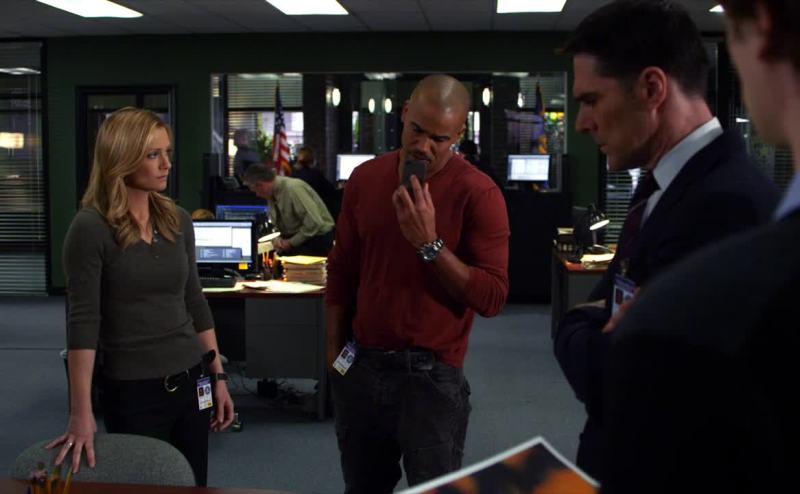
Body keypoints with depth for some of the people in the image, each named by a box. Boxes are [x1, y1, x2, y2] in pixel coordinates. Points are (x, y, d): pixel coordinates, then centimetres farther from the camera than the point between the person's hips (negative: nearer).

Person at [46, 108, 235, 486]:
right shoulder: (91, 227, -13)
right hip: (131, 390, -5)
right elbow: (83, 321, -17)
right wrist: (81, 413, -21)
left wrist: (218, 376, 10)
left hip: (190, 381, 5)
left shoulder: (178, 220, 4)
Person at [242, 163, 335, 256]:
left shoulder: (293, 188, -23)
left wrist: (291, 243, -18)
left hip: (318, 237, -7)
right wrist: (277, 239, -10)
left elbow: (314, 222, -26)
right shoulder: (271, 193, 2)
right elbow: (274, 223, 12)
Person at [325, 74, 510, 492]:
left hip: (431, 375, -4)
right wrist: (334, 350, 13)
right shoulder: (365, 179, 3)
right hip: (361, 367, 5)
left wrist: (430, 243, -24)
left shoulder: (478, 193, -12)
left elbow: (492, 298, -16)